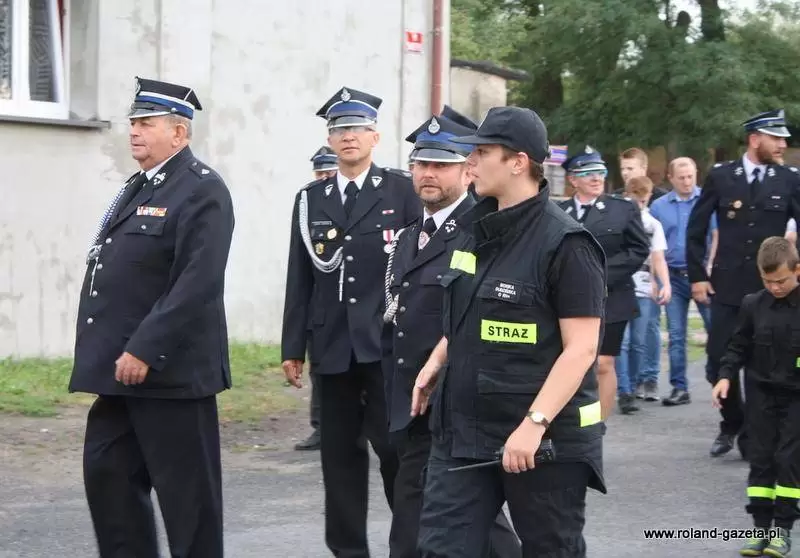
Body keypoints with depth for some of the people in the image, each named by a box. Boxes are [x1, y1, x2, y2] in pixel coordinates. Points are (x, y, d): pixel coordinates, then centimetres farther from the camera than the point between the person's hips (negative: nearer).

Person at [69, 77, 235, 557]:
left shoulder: (202, 191, -11)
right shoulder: (138, 188, 18)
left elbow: (198, 283, -21)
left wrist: (145, 351, -23)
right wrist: (109, 355, 15)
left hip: (170, 369, -9)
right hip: (122, 368, 9)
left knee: (186, 489, 0)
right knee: (107, 472, 10)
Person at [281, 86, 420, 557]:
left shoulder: (401, 190, 2)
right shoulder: (311, 199, 11)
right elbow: (300, 278, 10)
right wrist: (294, 347, 7)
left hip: (386, 342, -3)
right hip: (333, 345, 3)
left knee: (395, 446, -5)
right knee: (340, 452, 7)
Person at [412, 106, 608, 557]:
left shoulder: (565, 243, -15)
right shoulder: (477, 228, 9)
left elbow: (581, 348, -19)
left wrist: (535, 424, -26)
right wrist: (438, 359, 10)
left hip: (544, 438, -7)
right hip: (464, 430, 7)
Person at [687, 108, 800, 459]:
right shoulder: (720, 177, 2)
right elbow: (696, 229, 5)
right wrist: (697, 276, 1)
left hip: (771, 289, 0)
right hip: (727, 286, 0)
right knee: (718, 362, 0)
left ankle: (753, 434, 16)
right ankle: (732, 422, 22)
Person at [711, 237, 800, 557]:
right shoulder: (753, 305, -2)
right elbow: (739, 347, 7)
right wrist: (725, 376, -6)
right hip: (761, 393, 3)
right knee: (760, 458, 5)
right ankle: (761, 527, 11)